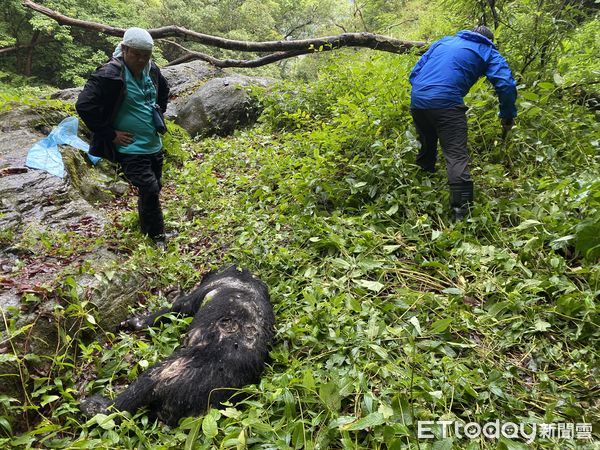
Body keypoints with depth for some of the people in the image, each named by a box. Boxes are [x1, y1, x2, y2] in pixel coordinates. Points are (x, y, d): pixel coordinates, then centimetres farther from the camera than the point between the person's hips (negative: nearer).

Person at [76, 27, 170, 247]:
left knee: (153, 190, 16)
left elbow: (163, 90, 25)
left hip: (154, 145, 7)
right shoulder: (109, 74, -19)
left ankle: (147, 229, 38)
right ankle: (157, 238, 6)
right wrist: (110, 134, -18)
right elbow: (83, 105, -22)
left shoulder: (151, 69, 3)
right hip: (130, 148, -7)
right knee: (149, 190, -13)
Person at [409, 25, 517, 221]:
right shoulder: (488, 52, 15)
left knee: (427, 147, 25)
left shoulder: (444, 41, 28)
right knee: (457, 157, -6)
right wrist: (507, 117, 12)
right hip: (446, 104, -5)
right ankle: (461, 211, -13)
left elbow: (415, 72, 25)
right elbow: (506, 85, 1)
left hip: (417, 100, 5)